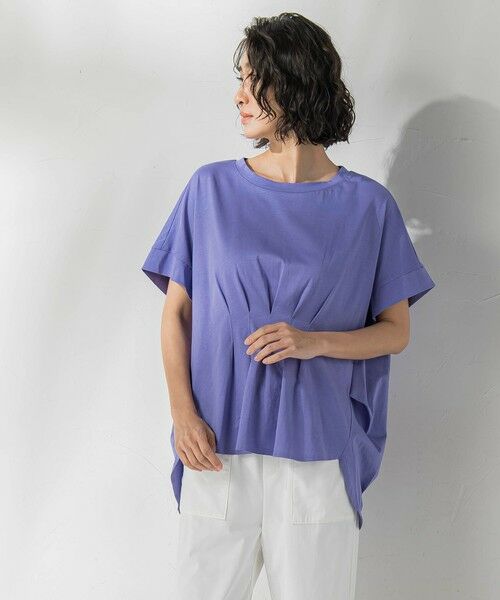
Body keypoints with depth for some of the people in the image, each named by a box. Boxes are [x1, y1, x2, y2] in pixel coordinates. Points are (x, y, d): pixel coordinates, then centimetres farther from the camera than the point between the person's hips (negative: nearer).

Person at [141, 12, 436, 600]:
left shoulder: (368, 205, 1)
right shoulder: (211, 188, 4)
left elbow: (396, 330, 4)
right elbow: (177, 311, 5)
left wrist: (314, 341, -14)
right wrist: (183, 412, -8)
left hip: (320, 451, -1)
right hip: (218, 446, 1)